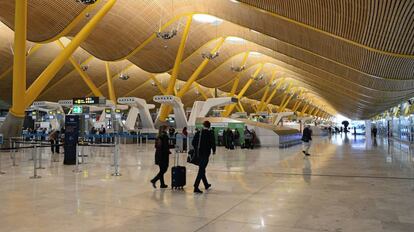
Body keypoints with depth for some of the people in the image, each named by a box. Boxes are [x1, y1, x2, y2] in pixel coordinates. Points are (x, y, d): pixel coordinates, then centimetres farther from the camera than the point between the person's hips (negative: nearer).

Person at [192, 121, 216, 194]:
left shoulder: (198, 133, 4)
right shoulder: (210, 133, -9)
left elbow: (193, 142, 5)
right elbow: (213, 143, -12)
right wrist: (214, 150, 5)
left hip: (199, 153, 6)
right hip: (206, 153, -6)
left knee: (202, 169, 19)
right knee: (201, 170, -5)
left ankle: (206, 184, 36)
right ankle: (196, 187, -11)